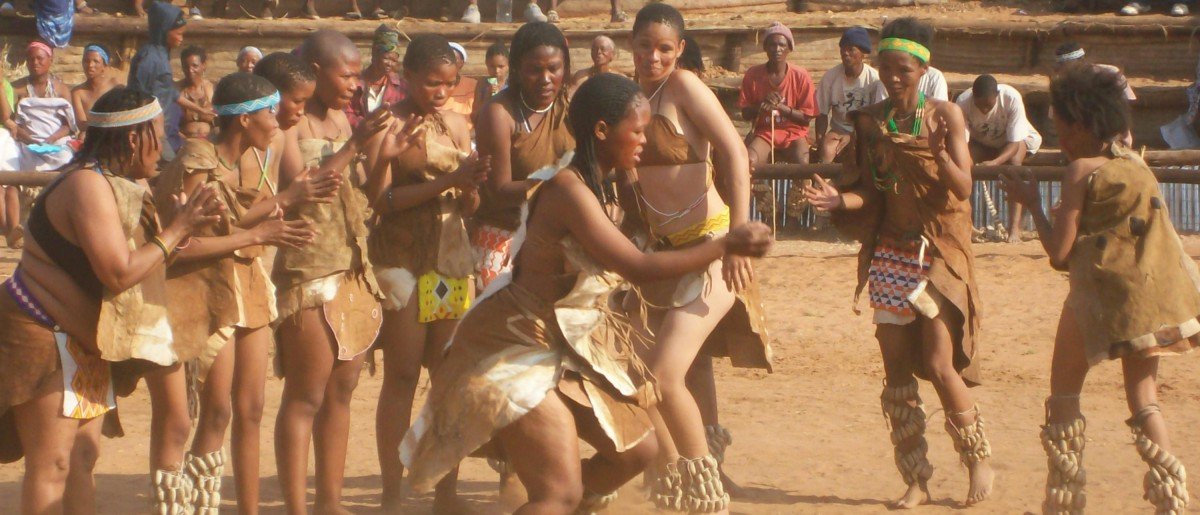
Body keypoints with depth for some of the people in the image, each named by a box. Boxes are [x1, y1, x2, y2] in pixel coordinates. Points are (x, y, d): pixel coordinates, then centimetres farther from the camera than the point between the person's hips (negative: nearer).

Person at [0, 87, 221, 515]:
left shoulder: (118, 185, 10)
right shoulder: (88, 185, -22)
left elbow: (141, 261, 13)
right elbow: (119, 274, -27)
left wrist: (184, 228, -1)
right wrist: (177, 230, -17)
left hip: (81, 343, 10)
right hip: (43, 338, -10)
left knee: (83, 457, 10)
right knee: (51, 464, -9)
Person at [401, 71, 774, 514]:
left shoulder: (597, 184, 7)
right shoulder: (568, 190, -25)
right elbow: (639, 268, -29)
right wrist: (726, 245, -24)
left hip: (569, 347, 10)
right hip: (518, 353, -10)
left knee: (635, 450, 16)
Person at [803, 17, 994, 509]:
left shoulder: (945, 115, -4)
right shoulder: (870, 122, 5)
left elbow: (962, 188, -11)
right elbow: (870, 194, 4)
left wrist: (939, 153, -29)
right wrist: (839, 199, -16)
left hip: (939, 252, -4)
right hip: (890, 253, 4)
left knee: (940, 366, -11)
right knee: (897, 370, 2)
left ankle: (978, 458, 9)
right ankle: (916, 480, 10)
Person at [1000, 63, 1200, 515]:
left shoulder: (1081, 169, -7)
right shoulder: (1136, 164, 11)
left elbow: (1059, 253, -9)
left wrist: (1032, 202, 4)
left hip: (1102, 290, -6)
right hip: (1155, 290, 6)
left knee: (1064, 391, 9)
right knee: (1142, 395, 14)